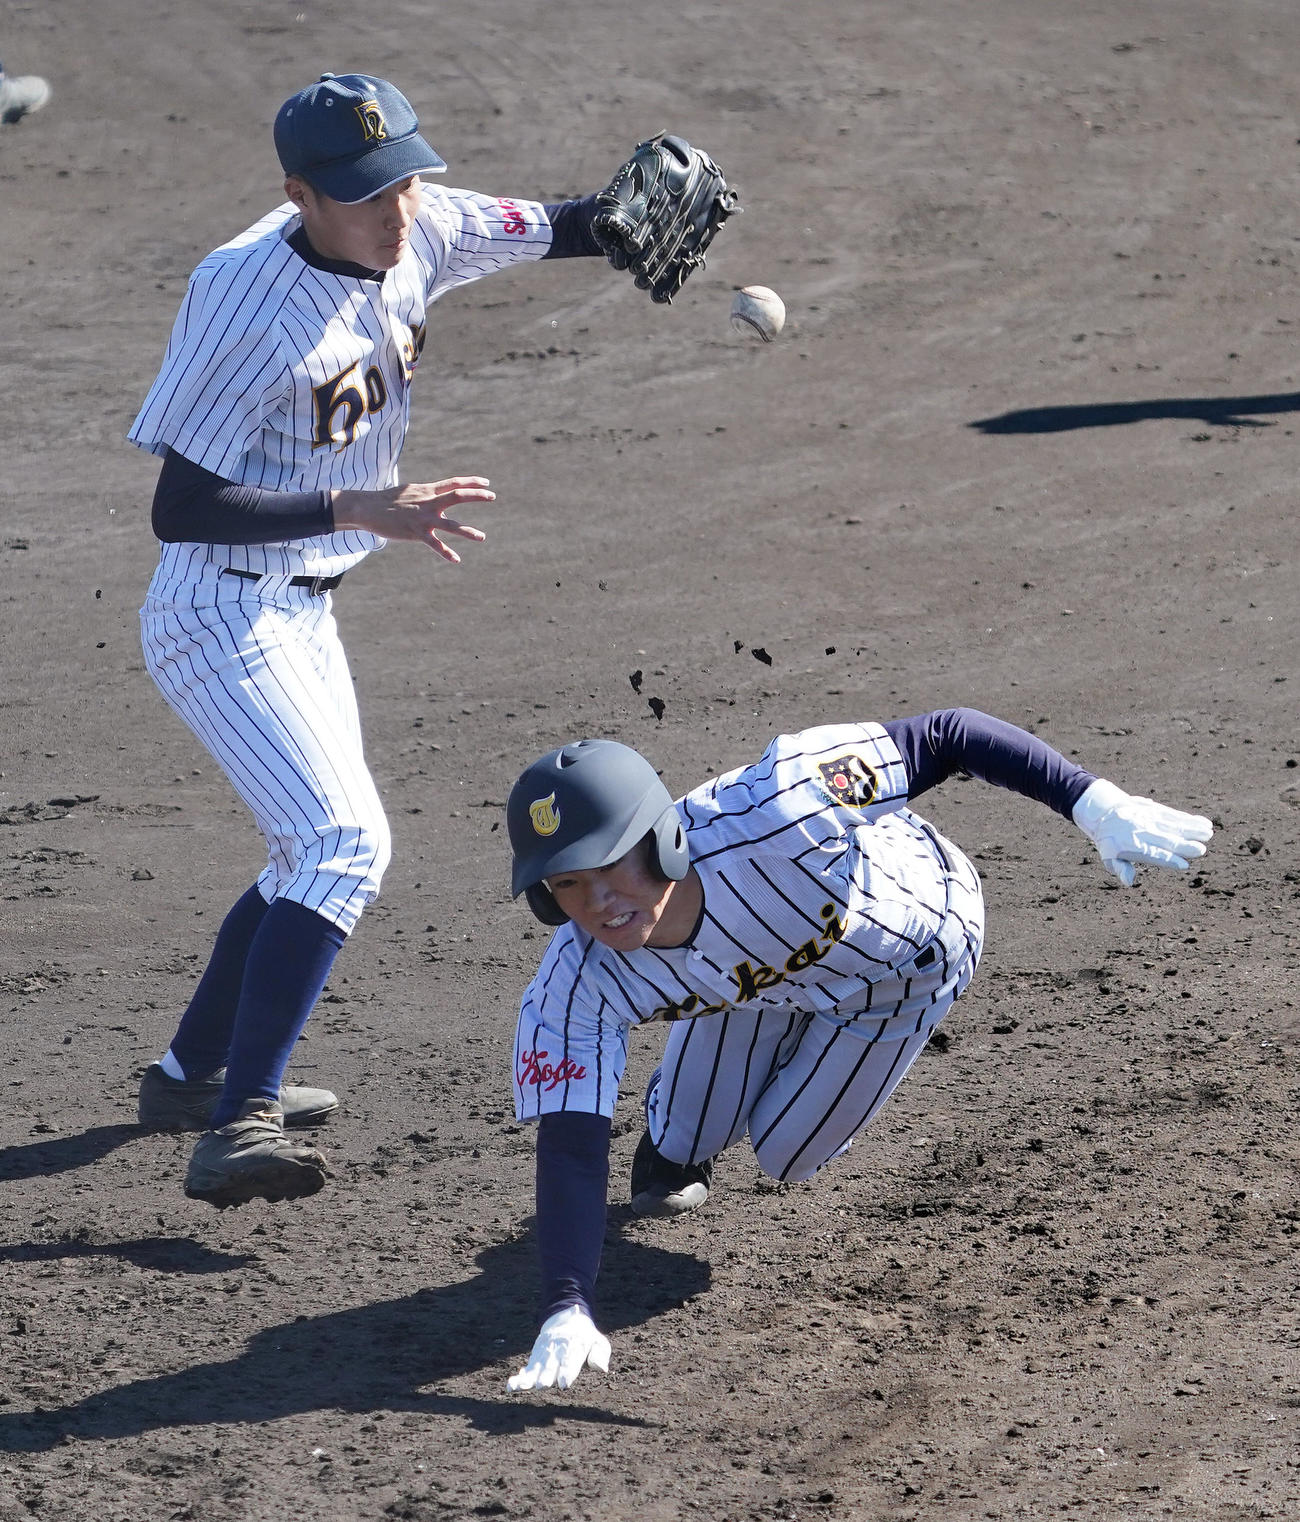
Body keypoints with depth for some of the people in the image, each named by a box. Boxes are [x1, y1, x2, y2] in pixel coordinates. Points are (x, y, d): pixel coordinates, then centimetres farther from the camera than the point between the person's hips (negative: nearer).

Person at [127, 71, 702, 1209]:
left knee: (320, 850, 23)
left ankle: (192, 1073, 41)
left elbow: (558, 229, 5)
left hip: (303, 614, 9)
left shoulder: (419, 232, -5)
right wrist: (362, 509, -36)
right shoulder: (249, 301, -27)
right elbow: (180, 508, -29)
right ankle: (237, 1127, -29)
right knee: (345, 841, -24)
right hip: (221, 616, -9)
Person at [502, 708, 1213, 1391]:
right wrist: (567, 1308, -51)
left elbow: (946, 734, -43)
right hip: (757, 979, 2)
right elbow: (569, 1152, -36)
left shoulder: (768, 814, -49)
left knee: (785, 1153, 6)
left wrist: (1093, 802, -54)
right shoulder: (575, 990, -36)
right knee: (683, 1145, 8)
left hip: (908, 952, -2)